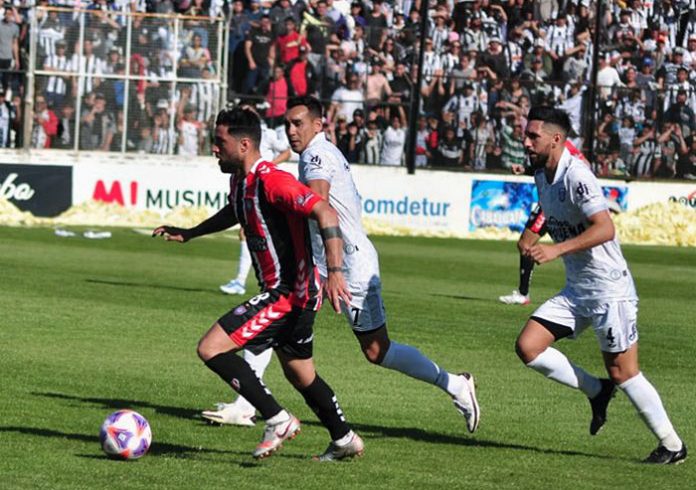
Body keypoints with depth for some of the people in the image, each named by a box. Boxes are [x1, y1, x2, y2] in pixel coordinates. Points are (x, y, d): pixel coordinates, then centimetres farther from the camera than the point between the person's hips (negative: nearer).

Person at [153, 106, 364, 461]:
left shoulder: (271, 181, -23)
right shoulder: (239, 180, 7)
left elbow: (326, 214, -29)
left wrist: (334, 273, -37)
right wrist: (188, 233, 31)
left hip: (289, 294, -10)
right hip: (283, 290, 10)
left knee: (211, 348, -14)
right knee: (300, 375, 23)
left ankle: (277, 420, -9)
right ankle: (344, 440, 37)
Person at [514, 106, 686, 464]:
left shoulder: (576, 176, -22)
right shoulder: (541, 176, 6)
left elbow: (605, 228, -31)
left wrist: (557, 249, -37)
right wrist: (533, 237, 14)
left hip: (609, 289, -8)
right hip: (575, 290, 9)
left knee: (622, 371, -3)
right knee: (527, 347, -4)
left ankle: (672, 446, 12)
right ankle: (597, 391, 13)